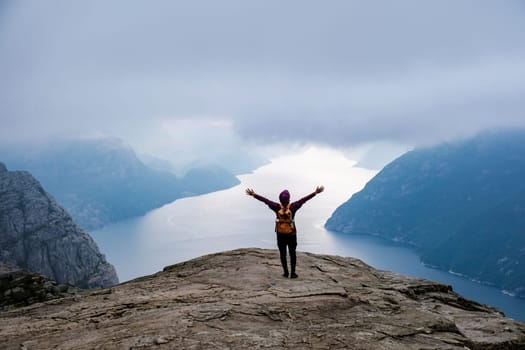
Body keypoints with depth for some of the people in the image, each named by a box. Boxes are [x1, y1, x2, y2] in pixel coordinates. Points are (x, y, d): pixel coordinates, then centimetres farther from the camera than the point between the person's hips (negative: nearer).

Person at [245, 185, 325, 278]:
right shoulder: (293, 207, -15)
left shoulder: (277, 207, -13)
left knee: (282, 254, 12)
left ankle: (285, 272, 14)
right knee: (292, 254, 11)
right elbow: (304, 199, -14)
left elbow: (265, 200, -9)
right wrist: (315, 192, -12)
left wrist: (253, 194, -4)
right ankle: (293, 273, 11)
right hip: (292, 234, 0)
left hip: (280, 234, 1)